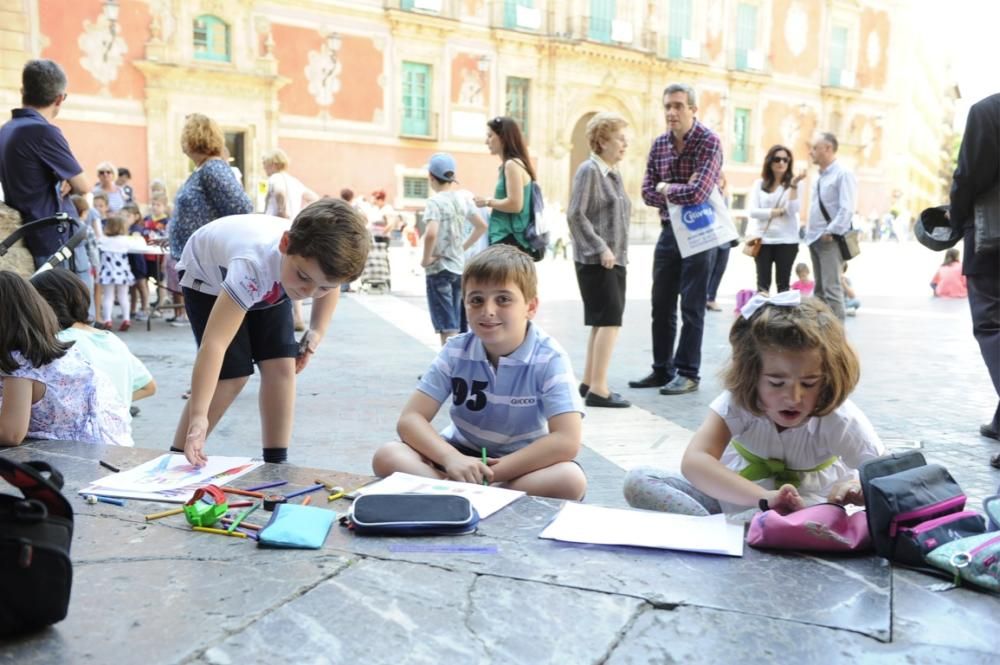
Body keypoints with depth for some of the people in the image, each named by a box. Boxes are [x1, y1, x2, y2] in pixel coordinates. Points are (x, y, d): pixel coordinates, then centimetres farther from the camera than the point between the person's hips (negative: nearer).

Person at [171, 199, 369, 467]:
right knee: (233, 373, -15)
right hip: (208, 276, -5)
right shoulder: (253, 265, -49)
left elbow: (330, 280, -1)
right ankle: (177, 459, 2)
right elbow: (214, 343, -53)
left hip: (268, 285, 5)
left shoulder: (319, 257, -30)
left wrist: (318, 330, -10)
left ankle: (276, 463, 5)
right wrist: (199, 416, -58)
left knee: (282, 365, -9)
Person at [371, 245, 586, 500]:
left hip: (523, 464, -2)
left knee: (571, 479, -35)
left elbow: (566, 441, -26)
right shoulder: (456, 350, -8)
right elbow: (410, 419, -11)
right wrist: (451, 458, -31)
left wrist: (490, 474, -29)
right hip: (464, 455, 2)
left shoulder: (550, 358, -17)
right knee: (387, 457, -20)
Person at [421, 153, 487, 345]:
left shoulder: (435, 201, -14)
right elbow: (482, 226, 13)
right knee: (455, 324, 16)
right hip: (459, 267, 6)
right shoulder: (463, 199, 6)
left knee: (446, 326, -3)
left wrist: (426, 258, -14)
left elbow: (431, 234, -28)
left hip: (439, 268, -6)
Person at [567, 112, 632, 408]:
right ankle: (598, 389, -9)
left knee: (601, 321, 12)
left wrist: (617, 251, 13)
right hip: (595, 260, -9)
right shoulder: (589, 170, -9)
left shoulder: (613, 174, 16)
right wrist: (601, 248, -18)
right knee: (610, 320, -12)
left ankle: (589, 382, 21)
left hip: (614, 260, 9)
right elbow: (575, 215, -16)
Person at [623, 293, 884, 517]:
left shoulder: (839, 420, -23)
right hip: (734, 496, 1)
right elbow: (693, 462, -39)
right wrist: (764, 498, -54)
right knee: (639, 481, -17)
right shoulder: (738, 402, -24)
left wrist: (859, 488, -49)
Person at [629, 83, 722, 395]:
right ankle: (662, 370, 21)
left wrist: (666, 188, -8)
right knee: (661, 305, 10)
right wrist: (679, 196, -12)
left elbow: (698, 193, -24)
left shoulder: (709, 142, -12)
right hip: (668, 231, 6)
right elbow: (648, 192, 2)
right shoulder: (659, 144, 7)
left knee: (691, 306, -1)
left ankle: (688, 373, 9)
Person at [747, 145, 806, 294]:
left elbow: (792, 210, -12)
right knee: (763, 283, 5)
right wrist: (775, 212, -11)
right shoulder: (759, 184, 5)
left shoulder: (792, 185, 2)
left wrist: (794, 185, -16)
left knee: (783, 283, 4)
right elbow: (752, 211, -3)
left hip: (787, 241, -1)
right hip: (763, 239, 1)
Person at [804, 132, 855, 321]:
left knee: (831, 289, -11)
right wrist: (810, 232, 12)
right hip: (815, 239, 9)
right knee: (819, 290, 12)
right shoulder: (820, 177, 18)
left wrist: (831, 231, -20)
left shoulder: (843, 175, -8)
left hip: (830, 240, -9)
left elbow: (847, 209, -17)